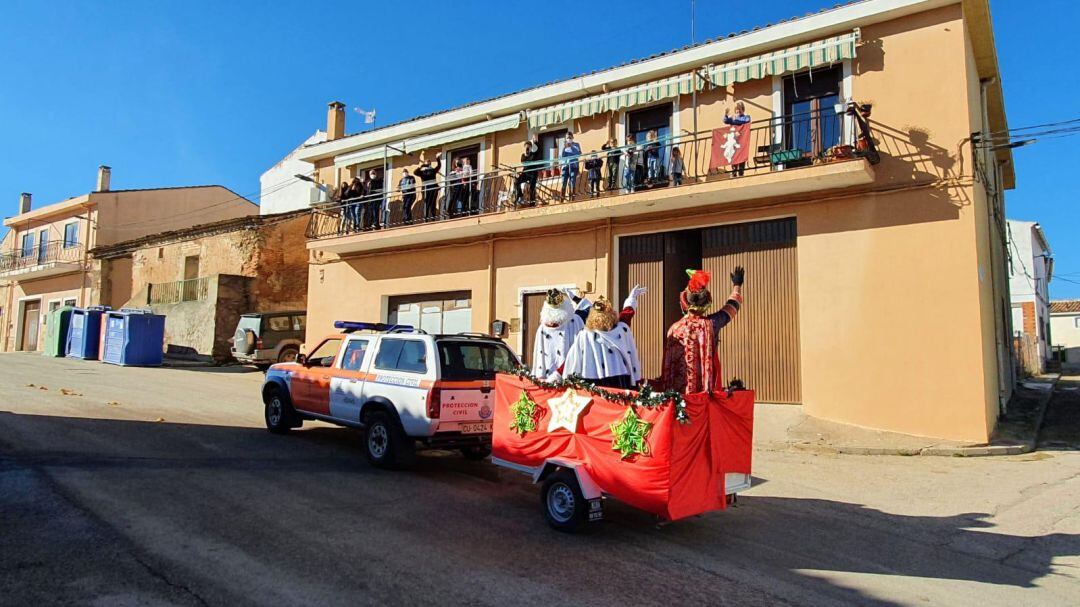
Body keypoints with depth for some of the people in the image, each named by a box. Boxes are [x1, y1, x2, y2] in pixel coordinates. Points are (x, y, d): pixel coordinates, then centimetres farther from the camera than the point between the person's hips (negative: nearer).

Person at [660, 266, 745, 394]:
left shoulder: (675, 328, -4)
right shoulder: (711, 323, -3)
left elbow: (668, 364, -3)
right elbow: (732, 306, 16)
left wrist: (668, 390, 5)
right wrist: (737, 285, 33)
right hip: (706, 389, 0)